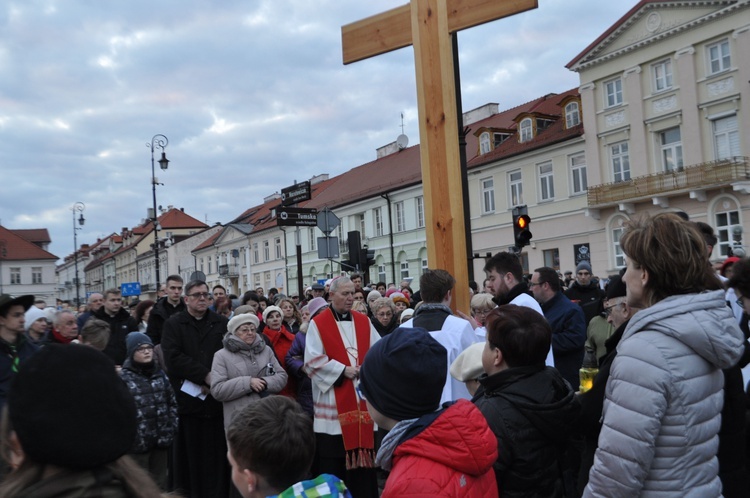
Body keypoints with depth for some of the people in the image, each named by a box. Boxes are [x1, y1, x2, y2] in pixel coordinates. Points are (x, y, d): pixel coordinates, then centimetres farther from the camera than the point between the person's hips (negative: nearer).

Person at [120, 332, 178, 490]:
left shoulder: (160, 373, 9)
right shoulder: (124, 377, -8)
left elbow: (172, 401, 14)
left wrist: (171, 427, 6)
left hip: (161, 439, 5)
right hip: (137, 441, -5)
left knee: (160, 483, 15)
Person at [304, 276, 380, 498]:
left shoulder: (364, 322, 10)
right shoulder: (318, 324, -3)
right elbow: (313, 360, -10)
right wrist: (343, 370, -14)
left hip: (363, 399, 4)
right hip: (333, 403, -4)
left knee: (363, 453, 9)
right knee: (332, 461, 1)